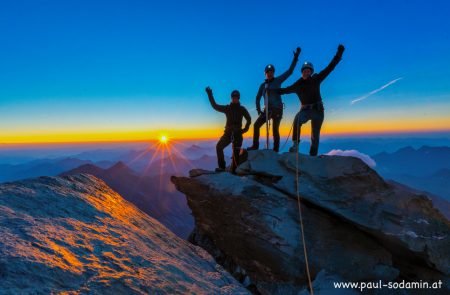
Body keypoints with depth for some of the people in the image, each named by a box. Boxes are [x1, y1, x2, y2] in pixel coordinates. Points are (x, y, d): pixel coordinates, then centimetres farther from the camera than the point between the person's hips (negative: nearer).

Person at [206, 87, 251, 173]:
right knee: (219, 147, -11)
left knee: (236, 152, -4)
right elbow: (215, 106, 5)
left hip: (237, 133, -2)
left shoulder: (242, 109, 4)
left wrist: (245, 129, 3)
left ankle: (234, 170, 4)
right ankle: (222, 166, -4)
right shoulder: (227, 108, 6)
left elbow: (249, 119, 14)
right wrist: (210, 94, 1)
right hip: (228, 132, 2)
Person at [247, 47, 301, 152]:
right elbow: (258, 98, 14)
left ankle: (276, 150, 5)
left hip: (277, 109, -4)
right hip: (267, 110, 4)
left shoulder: (278, 80, 2)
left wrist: (295, 58, -5)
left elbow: (290, 71, -2)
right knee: (256, 125, -6)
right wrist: (258, 110, 4)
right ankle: (255, 145, 3)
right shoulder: (263, 85, 10)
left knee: (275, 130, -2)